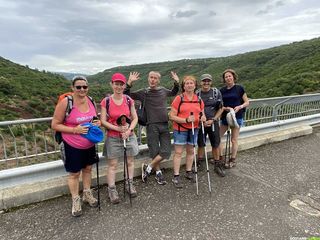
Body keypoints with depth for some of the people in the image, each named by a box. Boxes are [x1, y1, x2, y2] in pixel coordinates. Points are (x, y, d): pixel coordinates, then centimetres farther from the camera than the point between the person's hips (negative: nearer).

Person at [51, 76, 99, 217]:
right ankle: (75, 200, 32)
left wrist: (97, 123, -9)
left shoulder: (90, 100, -3)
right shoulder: (65, 103, -19)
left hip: (89, 144, 5)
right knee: (74, 173, 10)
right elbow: (55, 125, -14)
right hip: (72, 146, -5)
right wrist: (74, 130, -25)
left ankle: (87, 194, 42)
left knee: (87, 169, 20)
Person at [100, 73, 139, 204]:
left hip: (129, 136, 3)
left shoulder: (129, 100, -1)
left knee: (130, 162, 13)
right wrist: (118, 129, -17)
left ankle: (129, 184, 32)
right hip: (113, 138, -2)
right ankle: (111, 189, 19)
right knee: (112, 164, 4)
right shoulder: (106, 101, -7)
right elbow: (103, 121, -9)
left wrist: (128, 130, -13)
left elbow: (135, 118, 2)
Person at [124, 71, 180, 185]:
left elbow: (174, 93, 31)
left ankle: (148, 167, 16)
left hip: (164, 125, 4)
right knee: (155, 152, 3)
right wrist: (129, 82, -12)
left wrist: (176, 82, 17)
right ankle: (158, 173, 25)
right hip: (152, 125, -3)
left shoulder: (163, 90, 10)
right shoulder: (143, 92, 0)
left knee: (166, 152, -1)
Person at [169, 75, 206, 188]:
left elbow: (202, 114, 16)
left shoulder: (199, 100, 7)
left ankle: (189, 172, 31)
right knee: (178, 152, -1)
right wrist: (186, 120, -21)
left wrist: (203, 118, -8)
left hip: (194, 129, 5)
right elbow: (172, 116, -11)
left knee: (191, 151, 14)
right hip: (180, 129, -4)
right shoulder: (179, 99, -8)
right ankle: (176, 176, 8)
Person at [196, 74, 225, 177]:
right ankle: (199, 165, 25)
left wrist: (213, 120, -9)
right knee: (201, 144, 9)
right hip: (201, 123, 0)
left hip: (213, 123, 0)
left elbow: (221, 109, 2)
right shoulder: (197, 94, -1)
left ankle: (217, 165, 22)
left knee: (216, 145, 7)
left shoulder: (216, 92, -1)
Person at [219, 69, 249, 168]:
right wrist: (225, 108, -13)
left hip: (237, 117, -3)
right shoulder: (222, 90, 5)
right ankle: (220, 157, 18)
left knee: (234, 140, 4)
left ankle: (232, 160, 20)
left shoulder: (239, 88, -2)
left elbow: (247, 102, 1)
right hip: (225, 117, 4)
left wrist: (240, 107, -18)